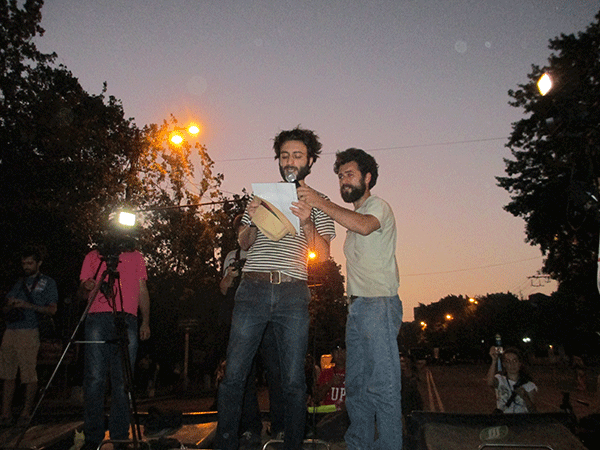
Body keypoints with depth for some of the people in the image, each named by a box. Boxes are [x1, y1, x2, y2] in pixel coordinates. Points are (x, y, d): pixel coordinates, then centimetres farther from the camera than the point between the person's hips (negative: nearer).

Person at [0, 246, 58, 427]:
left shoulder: (47, 282, 7)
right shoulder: (19, 283, 22)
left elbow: (52, 310, -1)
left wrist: (27, 305, -12)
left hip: (30, 332, -5)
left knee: (29, 375, -4)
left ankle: (26, 413, 6)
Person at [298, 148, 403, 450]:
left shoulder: (378, 206, -3)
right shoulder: (353, 216, 23)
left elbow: (365, 226, -27)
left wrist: (319, 202, -23)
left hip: (379, 304, -9)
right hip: (357, 306, 9)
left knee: (382, 385, -7)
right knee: (356, 384, 11)